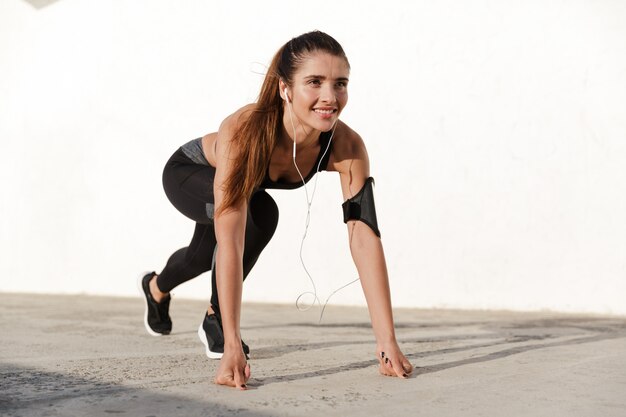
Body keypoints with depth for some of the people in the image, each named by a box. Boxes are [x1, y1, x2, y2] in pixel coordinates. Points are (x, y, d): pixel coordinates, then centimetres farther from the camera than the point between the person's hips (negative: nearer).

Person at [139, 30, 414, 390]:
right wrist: (233, 347, -55)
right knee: (258, 214, -33)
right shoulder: (244, 131, -47)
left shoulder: (346, 147, -36)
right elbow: (230, 243, -51)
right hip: (187, 174, -5)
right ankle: (215, 321, -8)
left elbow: (366, 239, -38)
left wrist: (388, 342, -43)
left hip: (250, 183, 5)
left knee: (204, 255, 28)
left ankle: (156, 287, 61)